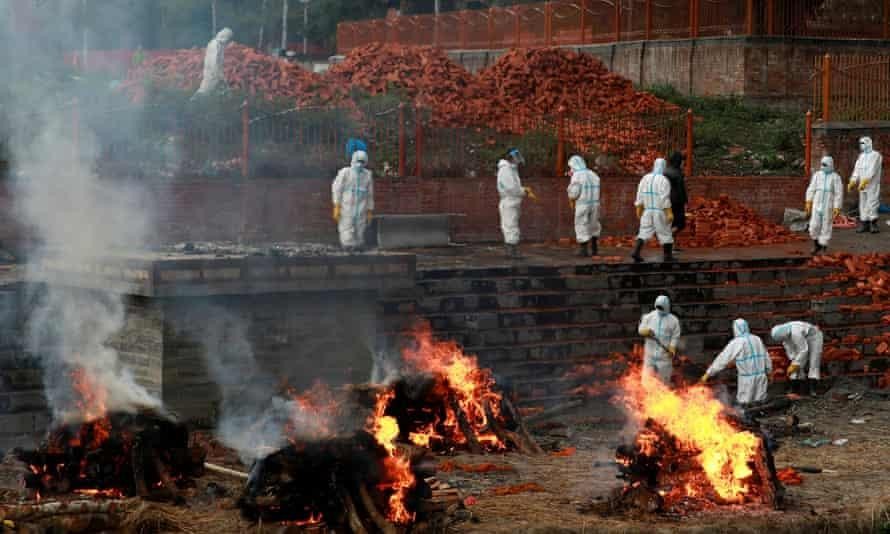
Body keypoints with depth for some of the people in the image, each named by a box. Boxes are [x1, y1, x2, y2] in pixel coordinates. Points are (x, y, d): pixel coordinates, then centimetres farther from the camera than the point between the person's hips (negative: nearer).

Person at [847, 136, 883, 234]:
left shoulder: (875, 155, -6)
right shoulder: (861, 156, 16)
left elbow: (872, 170, -17)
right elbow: (856, 170, 11)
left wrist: (865, 181, -26)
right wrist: (852, 182, -2)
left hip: (872, 184, -7)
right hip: (862, 184, 7)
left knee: (872, 203, -10)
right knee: (863, 204, 5)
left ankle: (873, 224, -6)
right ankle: (864, 224, 9)